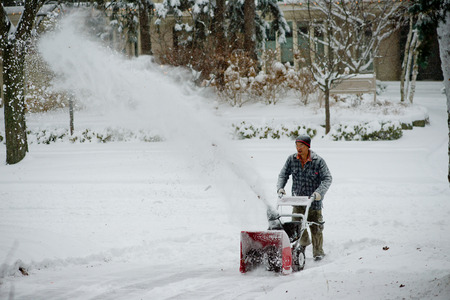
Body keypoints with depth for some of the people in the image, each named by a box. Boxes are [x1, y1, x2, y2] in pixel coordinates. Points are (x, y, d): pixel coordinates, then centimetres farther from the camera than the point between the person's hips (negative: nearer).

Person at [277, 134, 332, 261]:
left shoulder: (318, 161, -10)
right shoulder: (292, 159, 0)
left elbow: (327, 178, -11)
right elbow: (283, 175, 8)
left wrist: (319, 192, -25)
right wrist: (280, 188, -9)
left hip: (313, 200, -3)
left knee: (315, 227, 3)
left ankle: (318, 252, 19)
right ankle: (303, 242, 33)